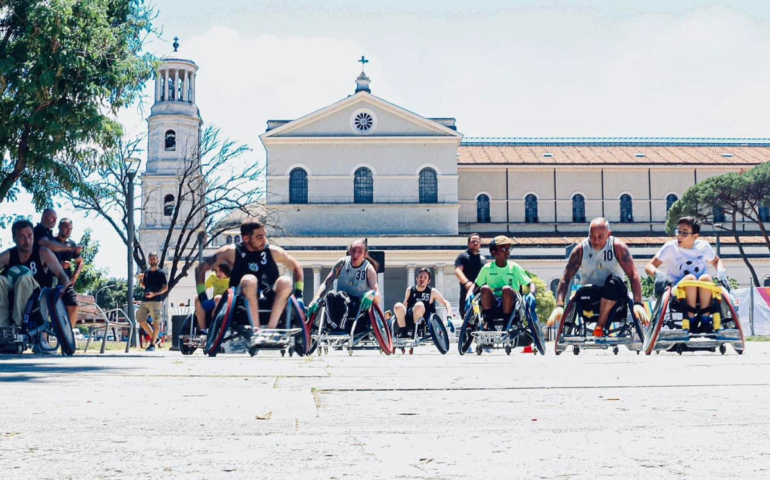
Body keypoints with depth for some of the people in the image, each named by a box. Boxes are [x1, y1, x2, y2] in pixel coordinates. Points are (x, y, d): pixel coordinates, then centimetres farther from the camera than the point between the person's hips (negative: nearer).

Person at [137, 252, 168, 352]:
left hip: (156, 301, -7)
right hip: (145, 300, 7)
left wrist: (154, 294, -20)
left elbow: (165, 288, -8)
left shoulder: (160, 273, -3)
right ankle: (154, 338, 19)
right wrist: (141, 279, 2)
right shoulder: (146, 272, 13)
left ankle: (152, 344, -5)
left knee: (156, 323, -7)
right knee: (141, 320, 7)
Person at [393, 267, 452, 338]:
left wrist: (449, 316, -11)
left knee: (419, 305, -35)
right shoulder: (410, 290, 11)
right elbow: (405, 305, 19)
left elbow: (446, 303, 6)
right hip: (409, 321, 2)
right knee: (398, 306, -28)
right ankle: (403, 332, -17)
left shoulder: (432, 292, 4)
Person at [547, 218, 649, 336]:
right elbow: (565, 278, -13)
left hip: (613, 296, -1)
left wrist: (638, 303, -31)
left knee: (614, 282, -35)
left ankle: (600, 326, -25)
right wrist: (559, 306, -27)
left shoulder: (617, 247, -11)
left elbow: (633, 275, -17)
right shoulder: (580, 249, -9)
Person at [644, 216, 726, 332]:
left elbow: (716, 261, 20)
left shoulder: (703, 246, 1)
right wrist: (658, 273, -29)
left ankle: (705, 319, -23)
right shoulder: (670, 247, -5)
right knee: (690, 278, -33)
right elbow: (649, 266, -5)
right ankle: (691, 319, -24)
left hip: (702, 293, 2)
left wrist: (721, 271, -4)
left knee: (705, 278, -31)